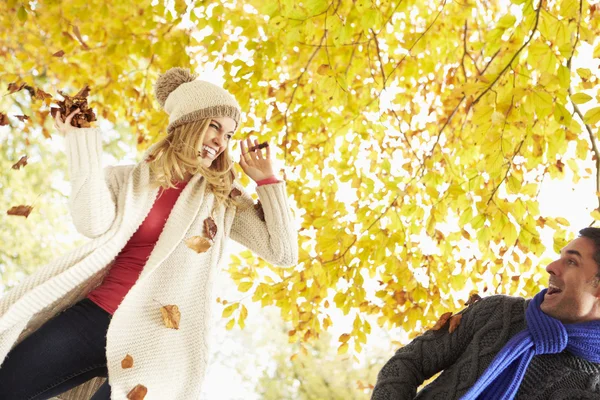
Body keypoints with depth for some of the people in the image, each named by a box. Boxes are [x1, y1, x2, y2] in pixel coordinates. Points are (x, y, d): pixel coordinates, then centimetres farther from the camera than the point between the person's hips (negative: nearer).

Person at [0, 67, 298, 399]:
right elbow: (93, 224, -11)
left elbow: (283, 253, 5)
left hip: (159, 339, -1)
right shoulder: (128, 179, 10)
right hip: (92, 316, 2)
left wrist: (265, 179, 5)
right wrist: (84, 140, -5)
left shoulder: (225, 200, 10)